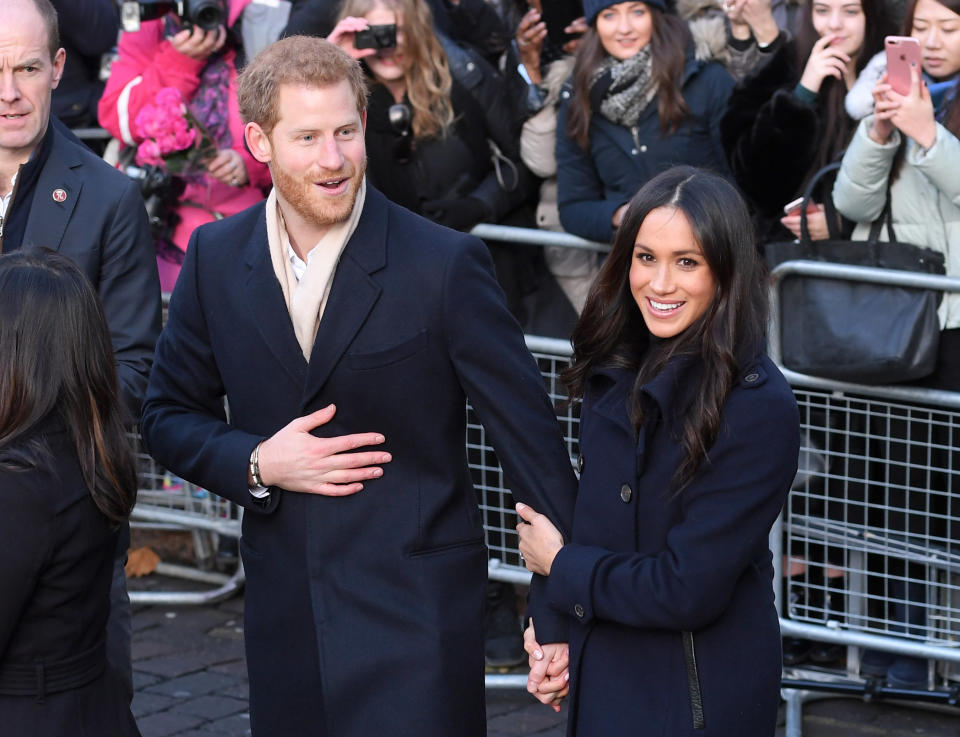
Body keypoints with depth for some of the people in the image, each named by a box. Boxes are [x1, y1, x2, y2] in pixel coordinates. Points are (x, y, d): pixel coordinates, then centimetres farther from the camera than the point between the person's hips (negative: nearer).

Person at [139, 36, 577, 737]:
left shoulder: (446, 264, -11)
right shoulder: (216, 259, 2)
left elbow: (529, 435, -7)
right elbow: (170, 416, 12)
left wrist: (559, 615, -7)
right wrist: (257, 464, -9)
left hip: (415, 622, -4)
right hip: (283, 618, 4)